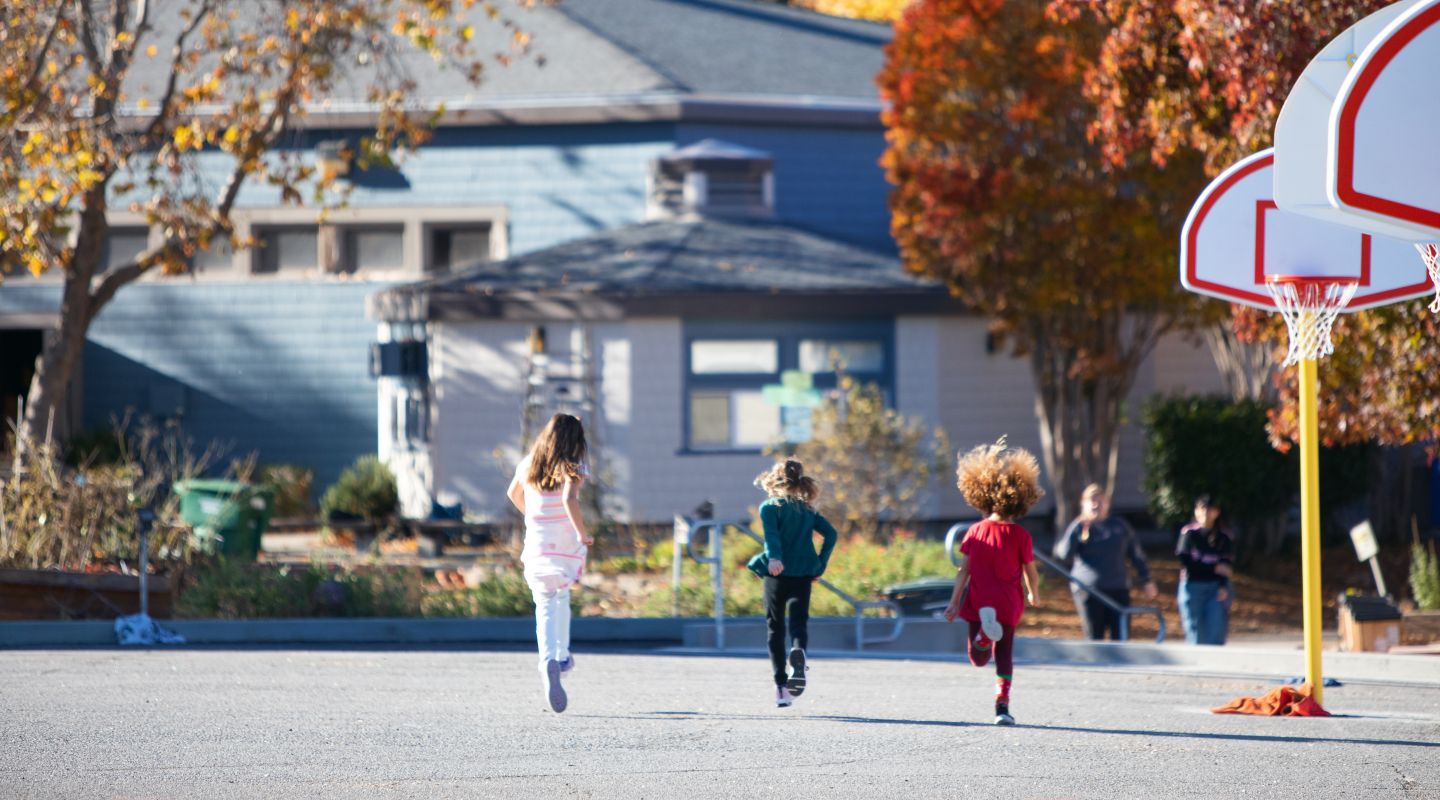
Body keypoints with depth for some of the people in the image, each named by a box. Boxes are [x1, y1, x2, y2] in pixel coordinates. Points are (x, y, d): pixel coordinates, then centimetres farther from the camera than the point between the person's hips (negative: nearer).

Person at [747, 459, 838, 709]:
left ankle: (781, 686, 4)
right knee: (799, 621, -3)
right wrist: (820, 565, 7)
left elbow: (772, 534, -17)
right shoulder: (807, 510, 13)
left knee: (775, 627, 8)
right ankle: (798, 652, -40)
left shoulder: (770, 507, 1)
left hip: (778, 573, -2)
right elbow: (830, 533, 4)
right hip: (804, 575, 2)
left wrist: (773, 557, -33)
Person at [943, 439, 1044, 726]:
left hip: (977, 602, 0)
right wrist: (1034, 595, 21)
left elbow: (964, 570, -3)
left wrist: (954, 602, 0)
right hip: (1007, 604, 0)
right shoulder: (1020, 535, -6)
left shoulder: (975, 531, -1)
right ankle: (1002, 705, 8)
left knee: (978, 659, 5)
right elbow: (1030, 572, 1)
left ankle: (985, 633, -28)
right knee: (1005, 656, 15)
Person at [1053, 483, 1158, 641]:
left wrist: (1147, 582, 16)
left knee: (1121, 638, -3)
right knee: (1094, 638, -2)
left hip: (1118, 590, 2)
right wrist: (1077, 528, -17)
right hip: (1088, 591, -2)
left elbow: (1136, 555, 18)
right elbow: (1063, 553, -11)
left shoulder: (1120, 526, 11)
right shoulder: (1079, 528, 3)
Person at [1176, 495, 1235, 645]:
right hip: (1193, 586, -1)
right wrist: (1214, 568, -11)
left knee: (1216, 637, -9)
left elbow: (1228, 565, 1)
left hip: (1217, 588, 1)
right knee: (1197, 637, -1)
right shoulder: (1189, 533, 2)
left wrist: (1223, 587, -16)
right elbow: (1186, 562, -6)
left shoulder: (1224, 537, 5)